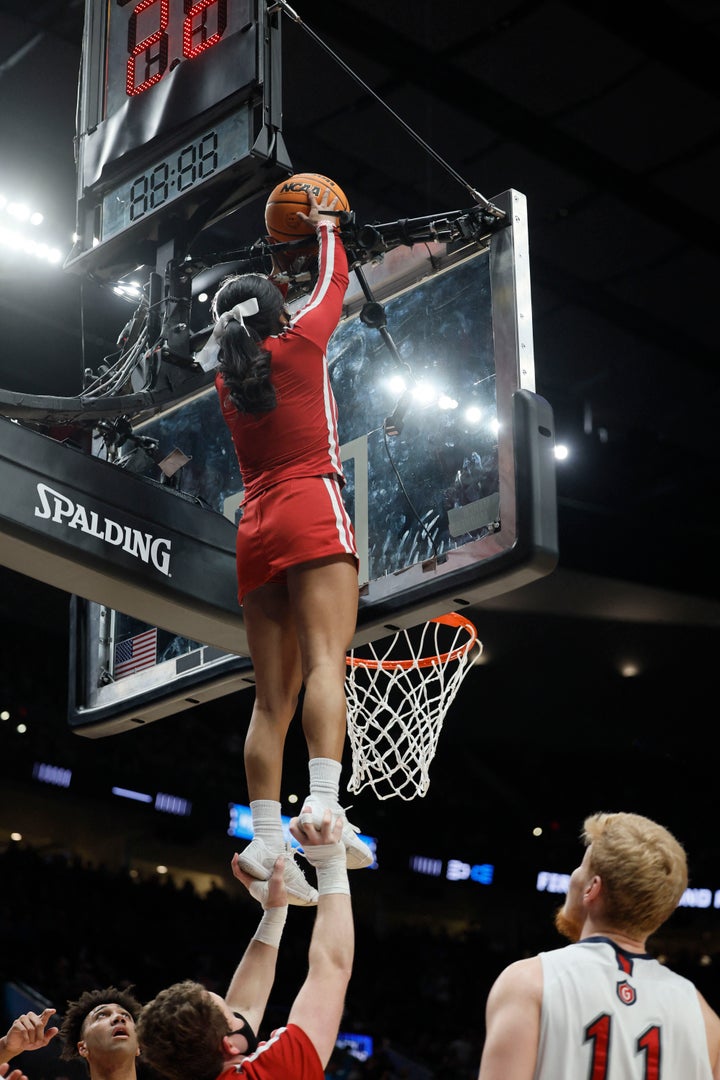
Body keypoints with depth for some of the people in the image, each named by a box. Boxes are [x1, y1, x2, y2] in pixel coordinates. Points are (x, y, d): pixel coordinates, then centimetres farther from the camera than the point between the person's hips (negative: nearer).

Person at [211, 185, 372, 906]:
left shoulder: (226, 381, 20)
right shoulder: (297, 346, 6)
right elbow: (333, 282, 21)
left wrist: (273, 273, 56)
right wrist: (327, 228, 39)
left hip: (255, 534, 6)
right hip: (313, 515, -6)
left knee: (272, 696, 0)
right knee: (324, 662, -20)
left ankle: (266, 837, -12)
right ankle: (324, 803, -39)